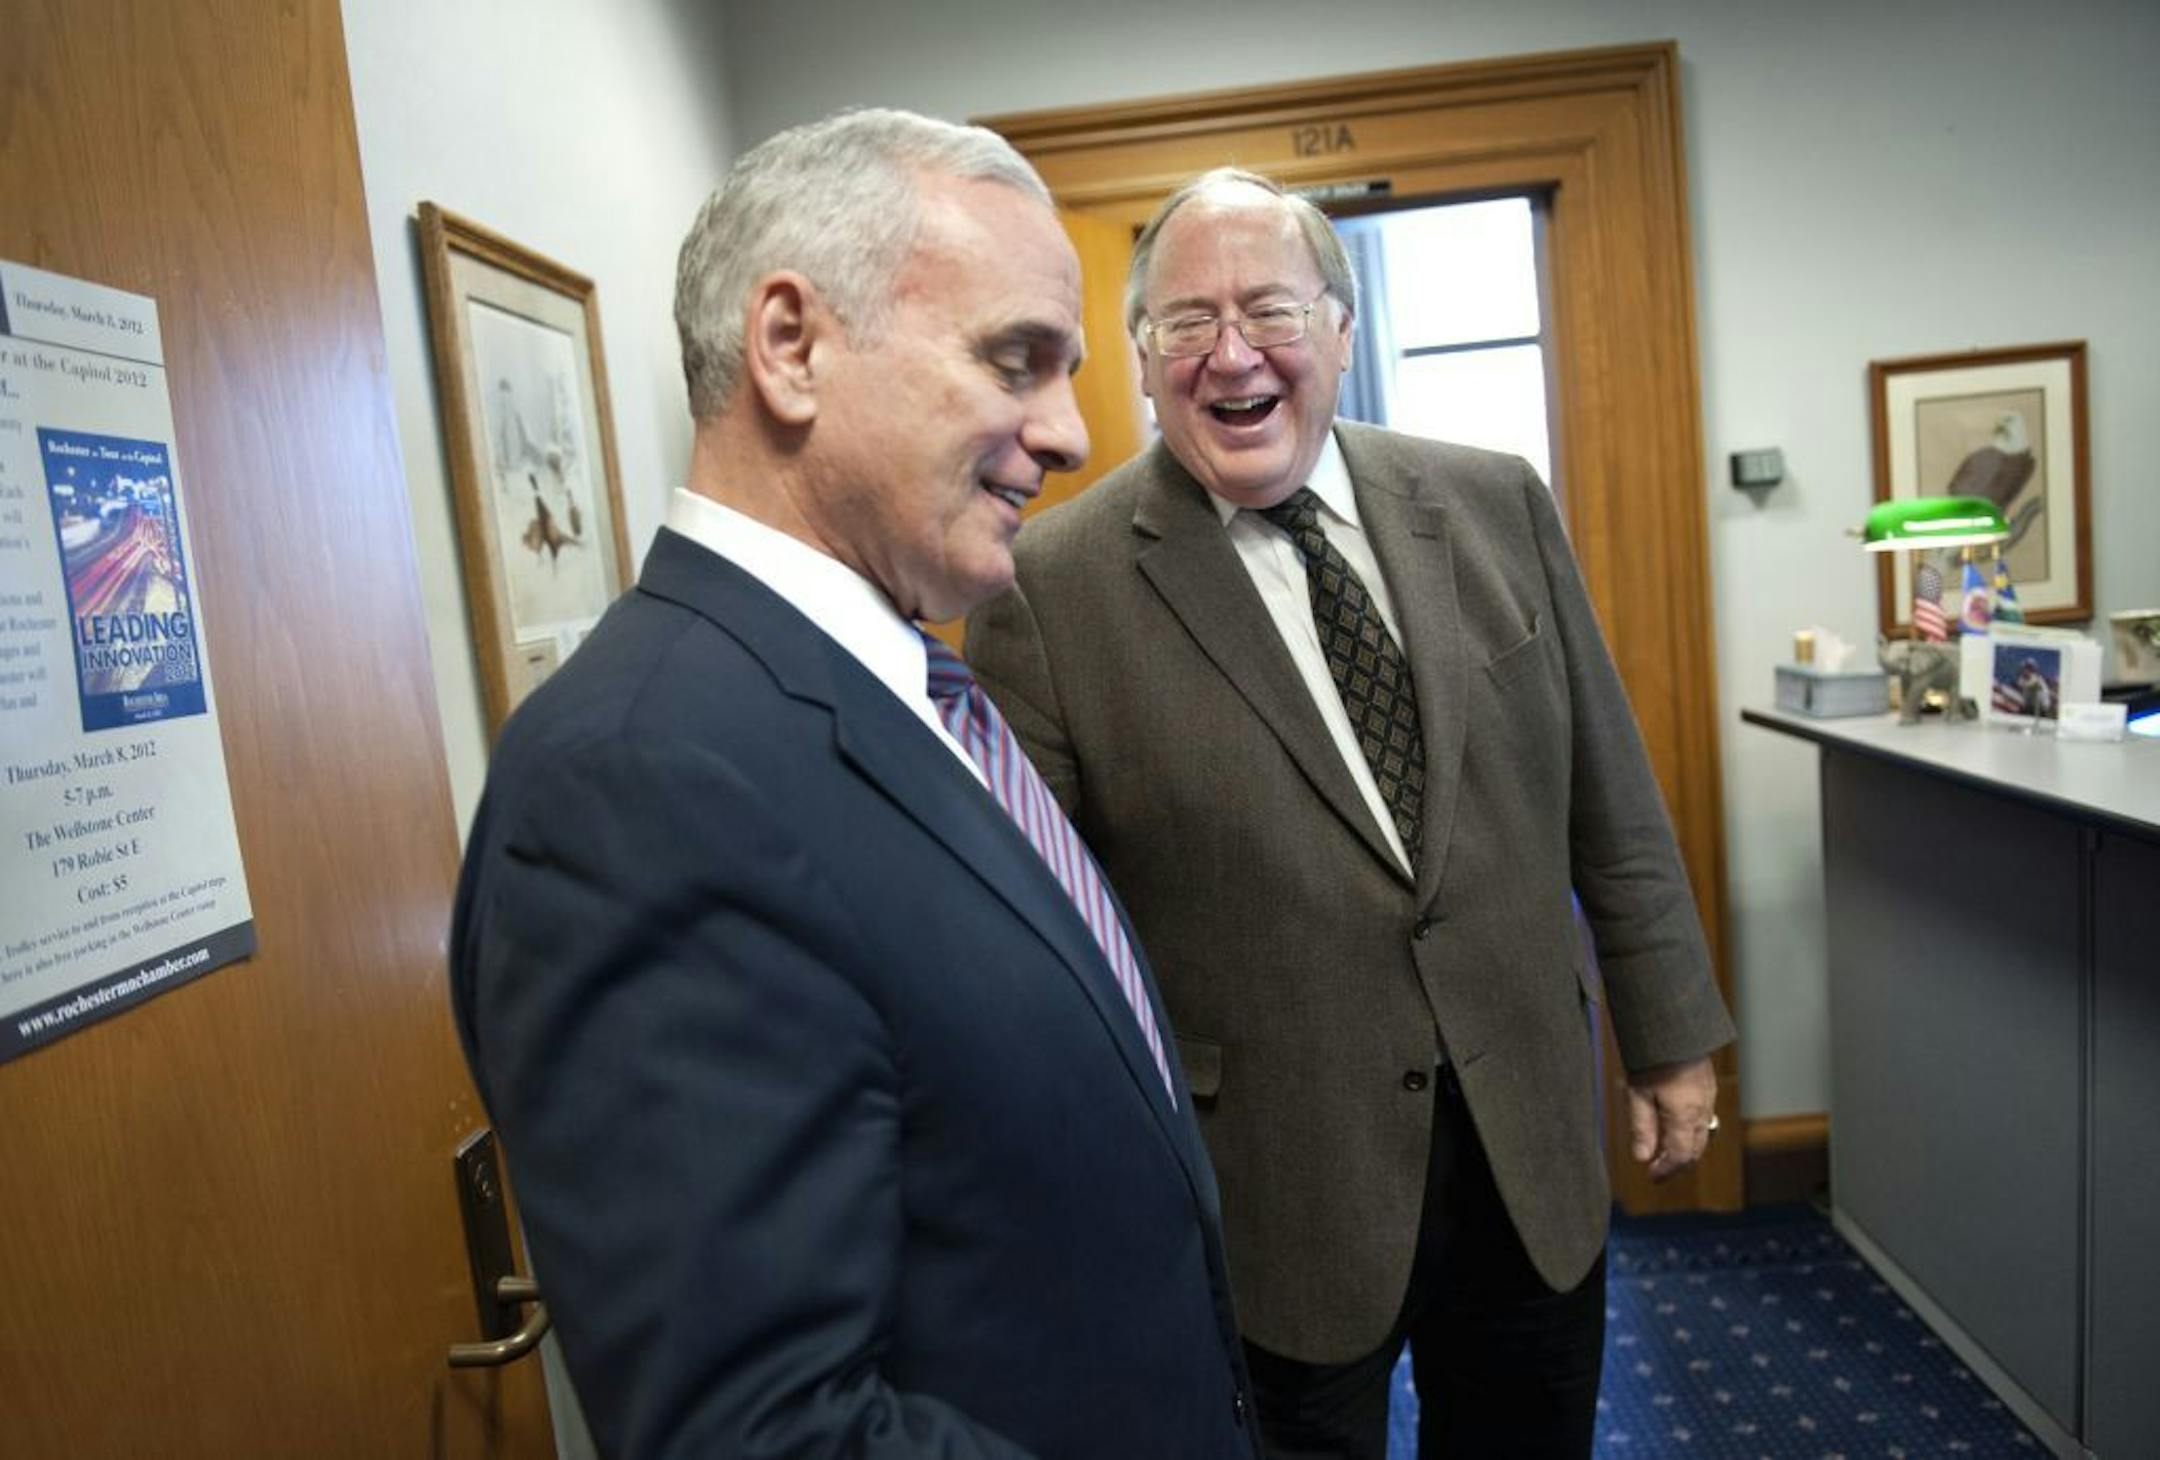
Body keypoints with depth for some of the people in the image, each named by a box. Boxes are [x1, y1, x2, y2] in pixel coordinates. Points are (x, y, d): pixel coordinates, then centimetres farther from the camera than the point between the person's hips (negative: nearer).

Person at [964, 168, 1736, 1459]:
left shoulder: (1497, 505, -1)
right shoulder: (1053, 588, -13)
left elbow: (1612, 798, 6)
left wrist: (1671, 1032, 9)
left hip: (1537, 1144, 4)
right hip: (1275, 1195, -3)